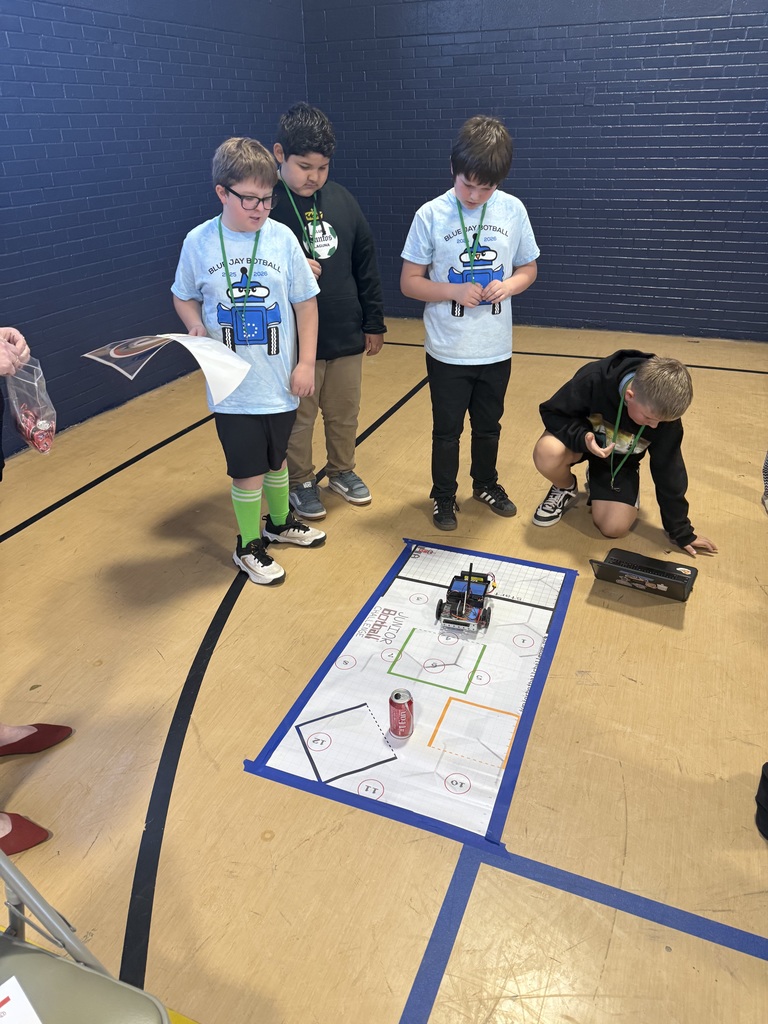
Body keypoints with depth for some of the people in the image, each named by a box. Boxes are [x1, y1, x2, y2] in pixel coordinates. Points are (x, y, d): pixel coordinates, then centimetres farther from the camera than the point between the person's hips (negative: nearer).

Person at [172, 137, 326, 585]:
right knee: (248, 471, 5)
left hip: (280, 381, 2)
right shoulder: (199, 242, -6)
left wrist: (307, 362, -3)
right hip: (233, 385, -1)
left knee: (276, 459, 20)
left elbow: (306, 302, 1)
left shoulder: (282, 238, -5)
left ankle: (280, 521, 44)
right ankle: (249, 546, 27)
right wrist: (197, 327, -12)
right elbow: (184, 297, 8)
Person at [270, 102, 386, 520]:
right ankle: (300, 482, 30)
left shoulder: (342, 200, 3)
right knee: (298, 418, 9)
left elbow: (365, 264, 8)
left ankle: (342, 471, 39)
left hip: (347, 334, 4)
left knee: (345, 413, 17)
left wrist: (373, 321, 9)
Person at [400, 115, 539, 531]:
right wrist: (454, 292, -22)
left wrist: (508, 285, -15)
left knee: (488, 425, 20)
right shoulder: (430, 215, -10)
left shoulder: (513, 210, -3)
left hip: (496, 349, 3)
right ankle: (443, 496, 32)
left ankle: (486, 484, 42)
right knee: (447, 430, 12)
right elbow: (409, 282, -7)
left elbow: (528, 268, 7)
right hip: (448, 351, -2)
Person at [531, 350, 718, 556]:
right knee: (547, 453, -38)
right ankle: (566, 489, 0)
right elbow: (551, 412, -21)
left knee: (614, 527, -16)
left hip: (621, 458, 2)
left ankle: (596, 478, 17)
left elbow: (668, 470, -13)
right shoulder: (593, 380, -36)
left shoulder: (664, 412, -25)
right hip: (585, 440, -1)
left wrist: (682, 532, -5)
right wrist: (583, 438, -42)